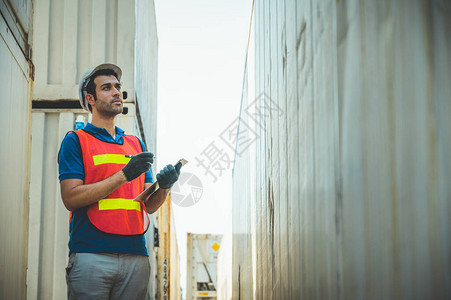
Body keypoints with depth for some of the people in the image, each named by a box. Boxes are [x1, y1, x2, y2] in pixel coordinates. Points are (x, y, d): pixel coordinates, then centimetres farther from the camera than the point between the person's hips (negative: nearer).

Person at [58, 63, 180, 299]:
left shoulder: (136, 144, 19)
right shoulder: (76, 141, 5)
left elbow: (149, 206, 16)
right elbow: (71, 197, -8)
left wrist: (164, 187, -7)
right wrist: (123, 175, -12)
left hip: (135, 255, 4)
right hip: (90, 256, -4)